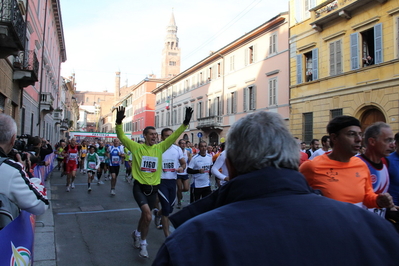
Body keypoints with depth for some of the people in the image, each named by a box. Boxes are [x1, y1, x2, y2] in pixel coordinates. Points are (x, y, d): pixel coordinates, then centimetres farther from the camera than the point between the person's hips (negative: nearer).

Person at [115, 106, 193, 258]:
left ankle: (137, 234, 50)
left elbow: (174, 136, -3)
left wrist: (185, 123, -13)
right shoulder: (137, 147, -7)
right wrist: (119, 122, -30)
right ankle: (143, 243, 4)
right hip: (139, 187, -4)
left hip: (154, 188, 4)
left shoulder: (159, 148, 1)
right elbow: (121, 136, -13)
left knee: (145, 215, 21)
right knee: (148, 216, -20)